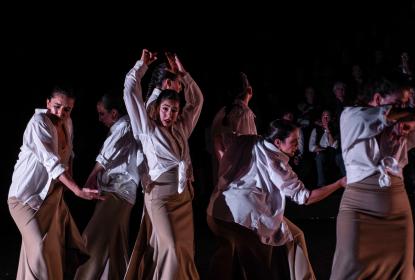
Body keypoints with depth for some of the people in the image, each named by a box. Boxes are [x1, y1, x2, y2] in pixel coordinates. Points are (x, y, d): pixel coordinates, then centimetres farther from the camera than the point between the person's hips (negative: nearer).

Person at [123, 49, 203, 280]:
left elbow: (196, 100, 22)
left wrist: (181, 74, 15)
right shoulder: (147, 128, 3)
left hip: (184, 195, 5)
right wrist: (143, 64, 9)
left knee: (185, 250, 4)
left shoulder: (182, 128, 14)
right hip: (159, 194, -5)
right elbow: (130, 90, 2)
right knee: (172, 249, -14)